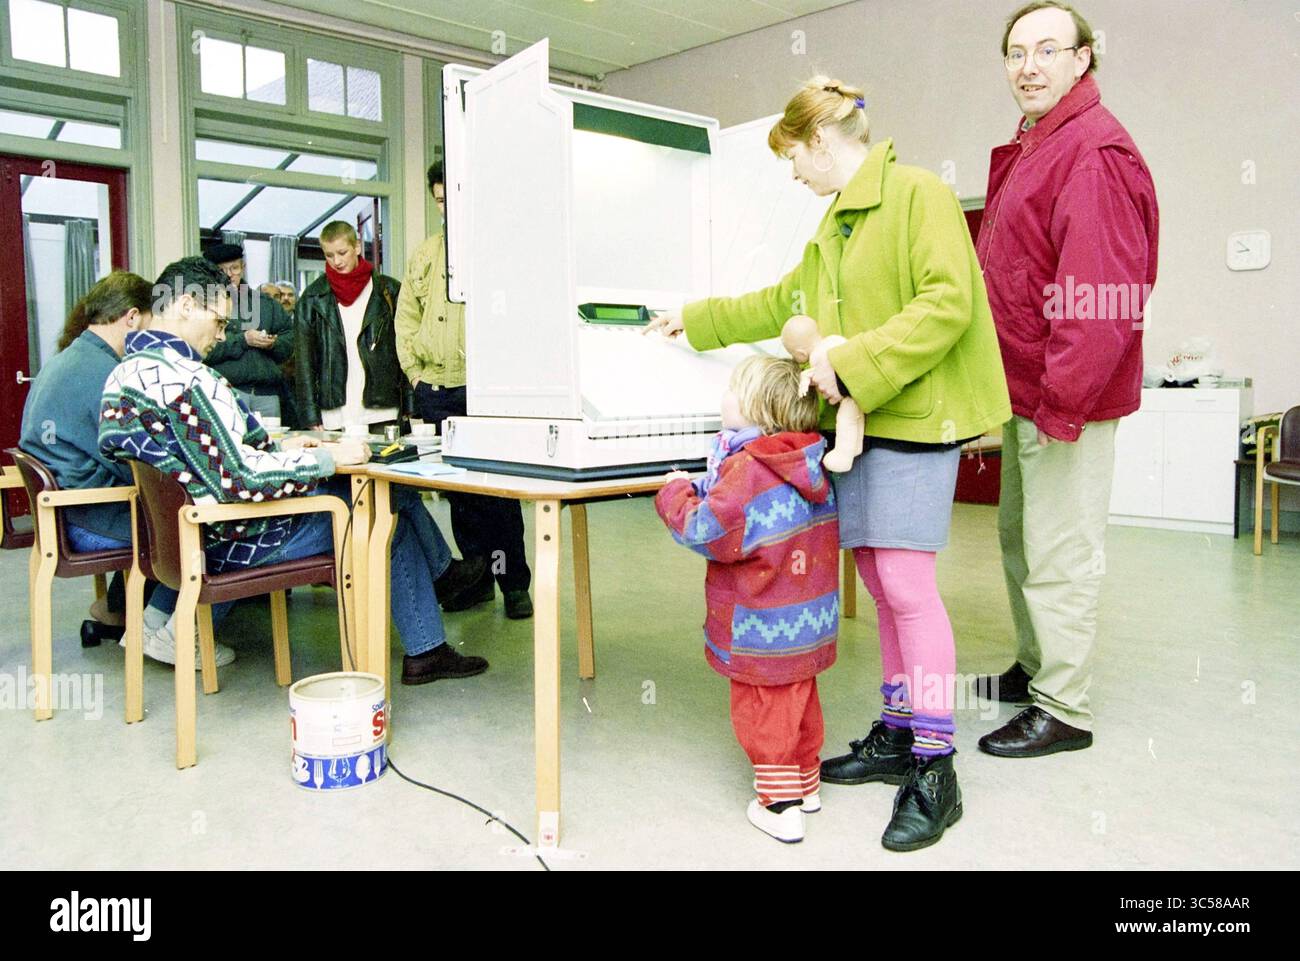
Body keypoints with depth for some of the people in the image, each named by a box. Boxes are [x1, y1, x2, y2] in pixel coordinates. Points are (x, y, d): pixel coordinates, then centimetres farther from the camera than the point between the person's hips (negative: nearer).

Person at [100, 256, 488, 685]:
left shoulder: (123, 375, 7)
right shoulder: (186, 378, -24)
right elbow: (240, 480, -28)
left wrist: (276, 451, 13)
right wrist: (327, 457, -16)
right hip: (241, 541, -10)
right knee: (392, 507, 5)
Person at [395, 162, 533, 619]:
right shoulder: (424, 255, 15)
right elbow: (406, 318, 19)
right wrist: (414, 371, 8)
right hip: (436, 392, 5)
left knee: (498, 485, -3)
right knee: (456, 488, 10)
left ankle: (514, 582, 7)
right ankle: (477, 576, 21)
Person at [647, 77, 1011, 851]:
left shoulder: (918, 193, -6)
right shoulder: (838, 223, 23)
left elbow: (947, 304, -18)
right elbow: (783, 301, 34)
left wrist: (852, 363, -20)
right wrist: (697, 321, 38)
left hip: (913, 417, -8)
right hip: (856, 421, 8)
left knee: (907, 583, -10)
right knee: (880, 580, 8)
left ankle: (936, 772, -1)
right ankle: (898, 736, 18)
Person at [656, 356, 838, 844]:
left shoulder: (748, 470, -25)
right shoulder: (811, 462, 2)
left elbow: (706, 530, -25)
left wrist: (677, 492, -8)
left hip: (763, 630, -8)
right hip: (811, 621, 8)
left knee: (761, 713, 7)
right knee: (800, 701, 22)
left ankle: (780, 805, 16)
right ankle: (806, 785, 38)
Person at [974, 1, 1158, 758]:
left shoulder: (1095, 150, -15)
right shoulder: (1030, 150, 17)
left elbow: (1103, 297, -24)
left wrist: (1062, 402, -24)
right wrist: (1020, 392, 16)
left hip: (1068, 395, -10)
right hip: (1026, 390, 10)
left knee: (1060, 554, -3)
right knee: (1020, 536, 19)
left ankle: (1065, 711, 10)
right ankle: (1034, 669, 34)